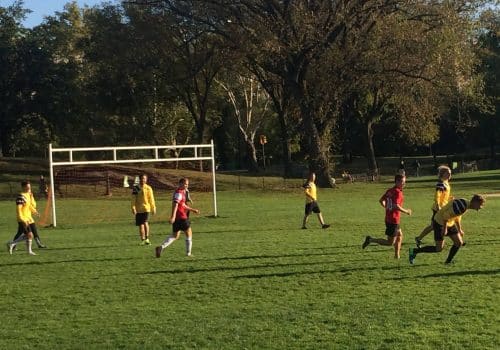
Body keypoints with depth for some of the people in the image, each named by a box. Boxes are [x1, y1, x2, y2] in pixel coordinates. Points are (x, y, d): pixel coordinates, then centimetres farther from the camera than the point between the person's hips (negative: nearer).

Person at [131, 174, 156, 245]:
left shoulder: (148, 188, 1)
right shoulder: (135, 188, 1)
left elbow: (151, 199, 7)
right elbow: (133, 199, -1)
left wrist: (153, 208, 6)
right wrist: (133, 208, -9)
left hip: (146, 208, -1)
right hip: (138, 209, 1)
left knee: (145, 222, -14)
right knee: (141, 225, 3)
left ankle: (147, 239, -6)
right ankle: (143, 240, 13)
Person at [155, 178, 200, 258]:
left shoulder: (182, 192, 19)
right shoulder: (179, 193, -13)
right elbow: (175, 204, -23)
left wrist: (193, 210, 31)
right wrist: (173, 216, -31)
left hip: (176, 218, 9)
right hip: (181, 217, -9)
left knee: (175, 236, 10)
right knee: (189, 233, 4)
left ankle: (161, 247, -4)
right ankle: (188, 253, 9)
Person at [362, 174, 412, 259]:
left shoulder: (390, 190, 9)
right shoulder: (398, 192, -17)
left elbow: (381, 200, 15)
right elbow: (396, 206, -28)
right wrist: (406, 211, -15)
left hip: (388, 218, 10)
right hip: (393, 220, -10)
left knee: (400, 236, 24)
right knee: (390, 242, -2)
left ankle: (397, 255, 27)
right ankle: (371, 240, -6)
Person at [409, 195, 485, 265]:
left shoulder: (466, 204, 2)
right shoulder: (462, 206, -29)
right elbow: (446, 216, -28)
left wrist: (459, 229, 21)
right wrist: (444, 228, -21)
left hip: (450, 223, 9)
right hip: (440, 222, -9)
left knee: (459, 243, 2)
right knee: (439, 248, -5)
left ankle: (448, 261, 14)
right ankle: (414, 251, 4)